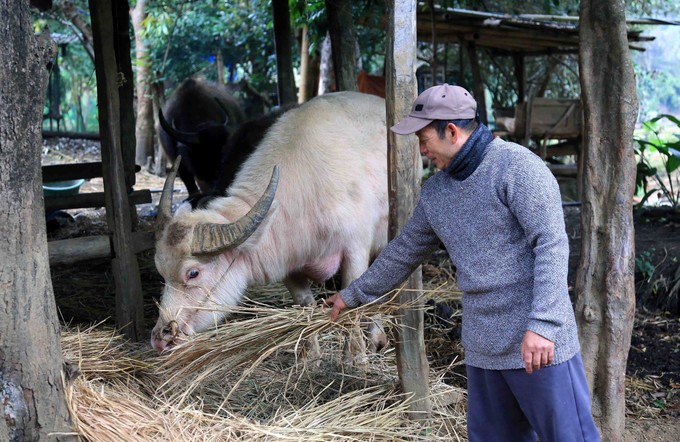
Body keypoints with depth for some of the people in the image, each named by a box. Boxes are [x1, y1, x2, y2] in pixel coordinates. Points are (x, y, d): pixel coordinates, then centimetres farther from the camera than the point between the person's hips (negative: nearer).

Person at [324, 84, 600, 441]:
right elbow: (404, 252, 24)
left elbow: (552, 246, -18)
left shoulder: (516, 167, -12)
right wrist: (354, 294, 30)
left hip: (538, 343, -7)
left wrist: (542, 324, -25)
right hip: (481, 349, 7)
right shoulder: (435, 191, 11)